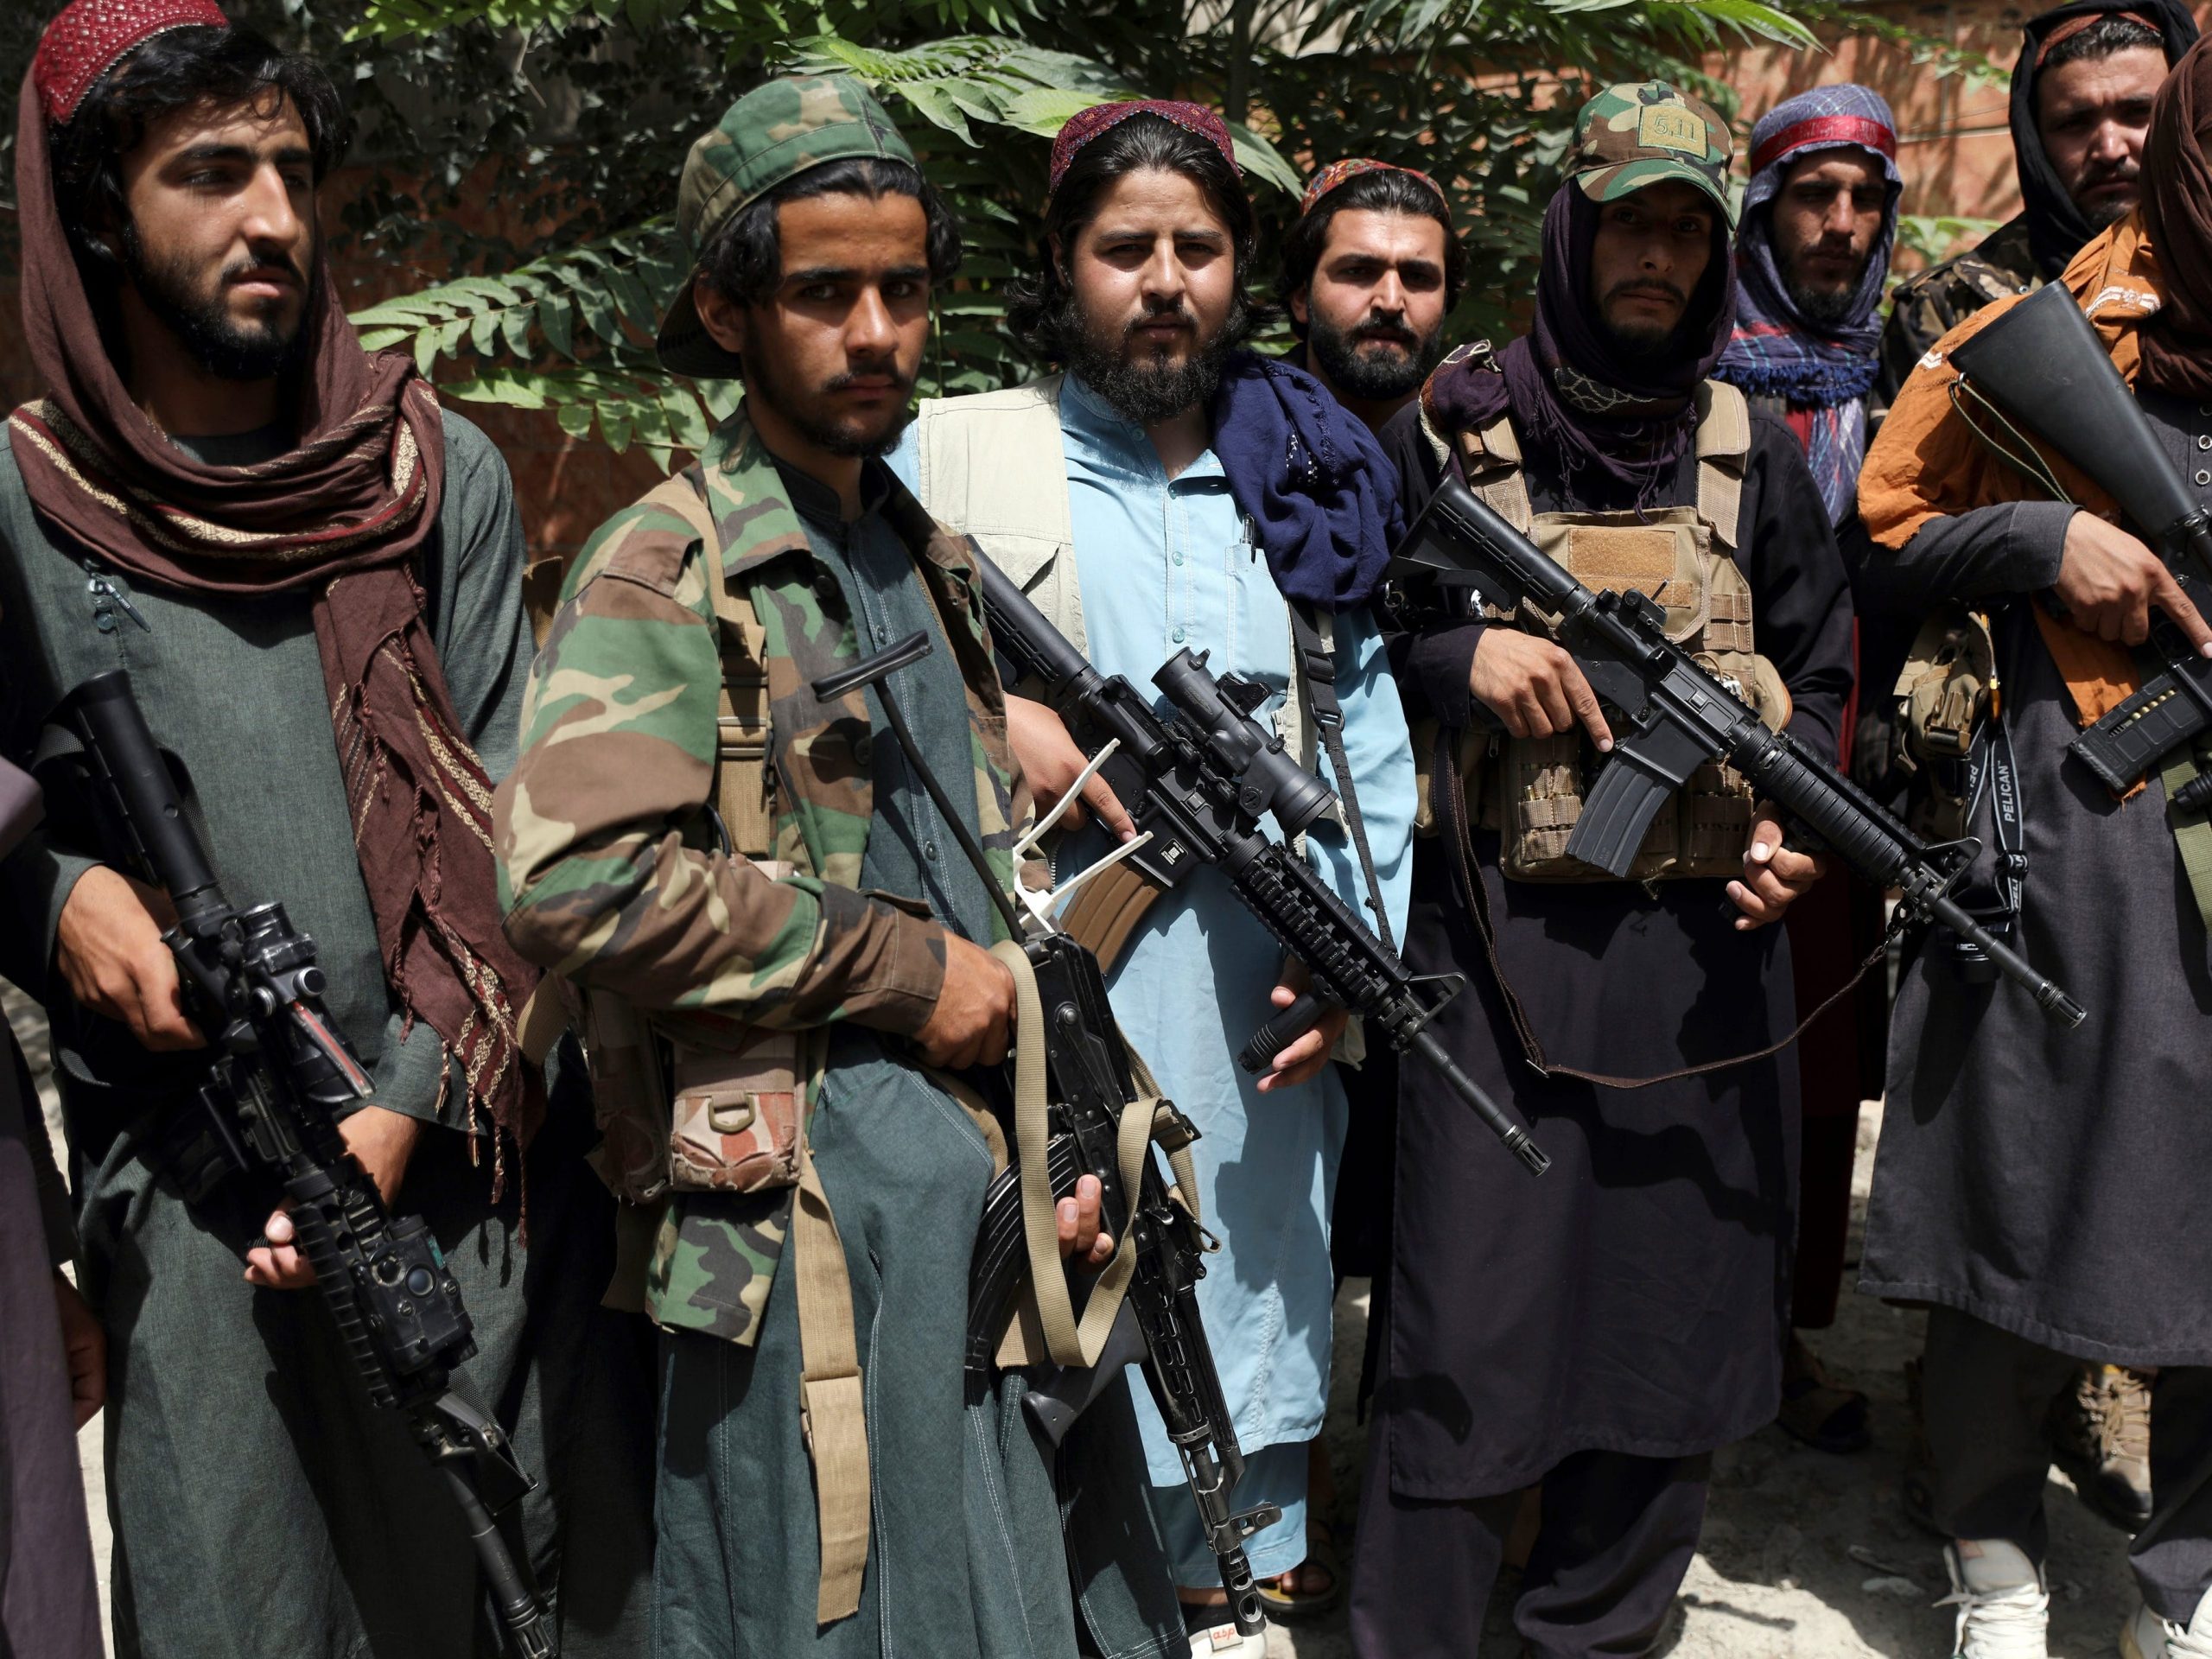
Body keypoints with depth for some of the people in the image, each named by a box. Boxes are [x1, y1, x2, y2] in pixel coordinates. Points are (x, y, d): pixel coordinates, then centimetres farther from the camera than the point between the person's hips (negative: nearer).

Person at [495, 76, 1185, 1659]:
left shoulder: (936, 560, 15)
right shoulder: (667, 569, -8)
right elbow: (578, 880, -23)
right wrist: (903, 969, -16)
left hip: (1009, 1191, 7)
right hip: (828, 1211, -7)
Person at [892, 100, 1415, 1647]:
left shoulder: (1310, 474, 11)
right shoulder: (955, 453, 0)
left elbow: (1366, 726, 12)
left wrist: (1359, 944, 4)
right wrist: (990, 713, -15)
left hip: (1255, 985, 4)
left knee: (1250, 1247, 16)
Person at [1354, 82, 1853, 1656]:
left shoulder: (1753, 450, 12)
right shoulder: (1452, 430, 2)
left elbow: (1816, 667, 15)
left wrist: (1793, 816, -3)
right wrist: (1462, 656, -16)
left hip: (1709, 933, 4)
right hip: (1504, 933, -3)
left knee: (1680, 1290, 11)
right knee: (1471, 1302, -2)